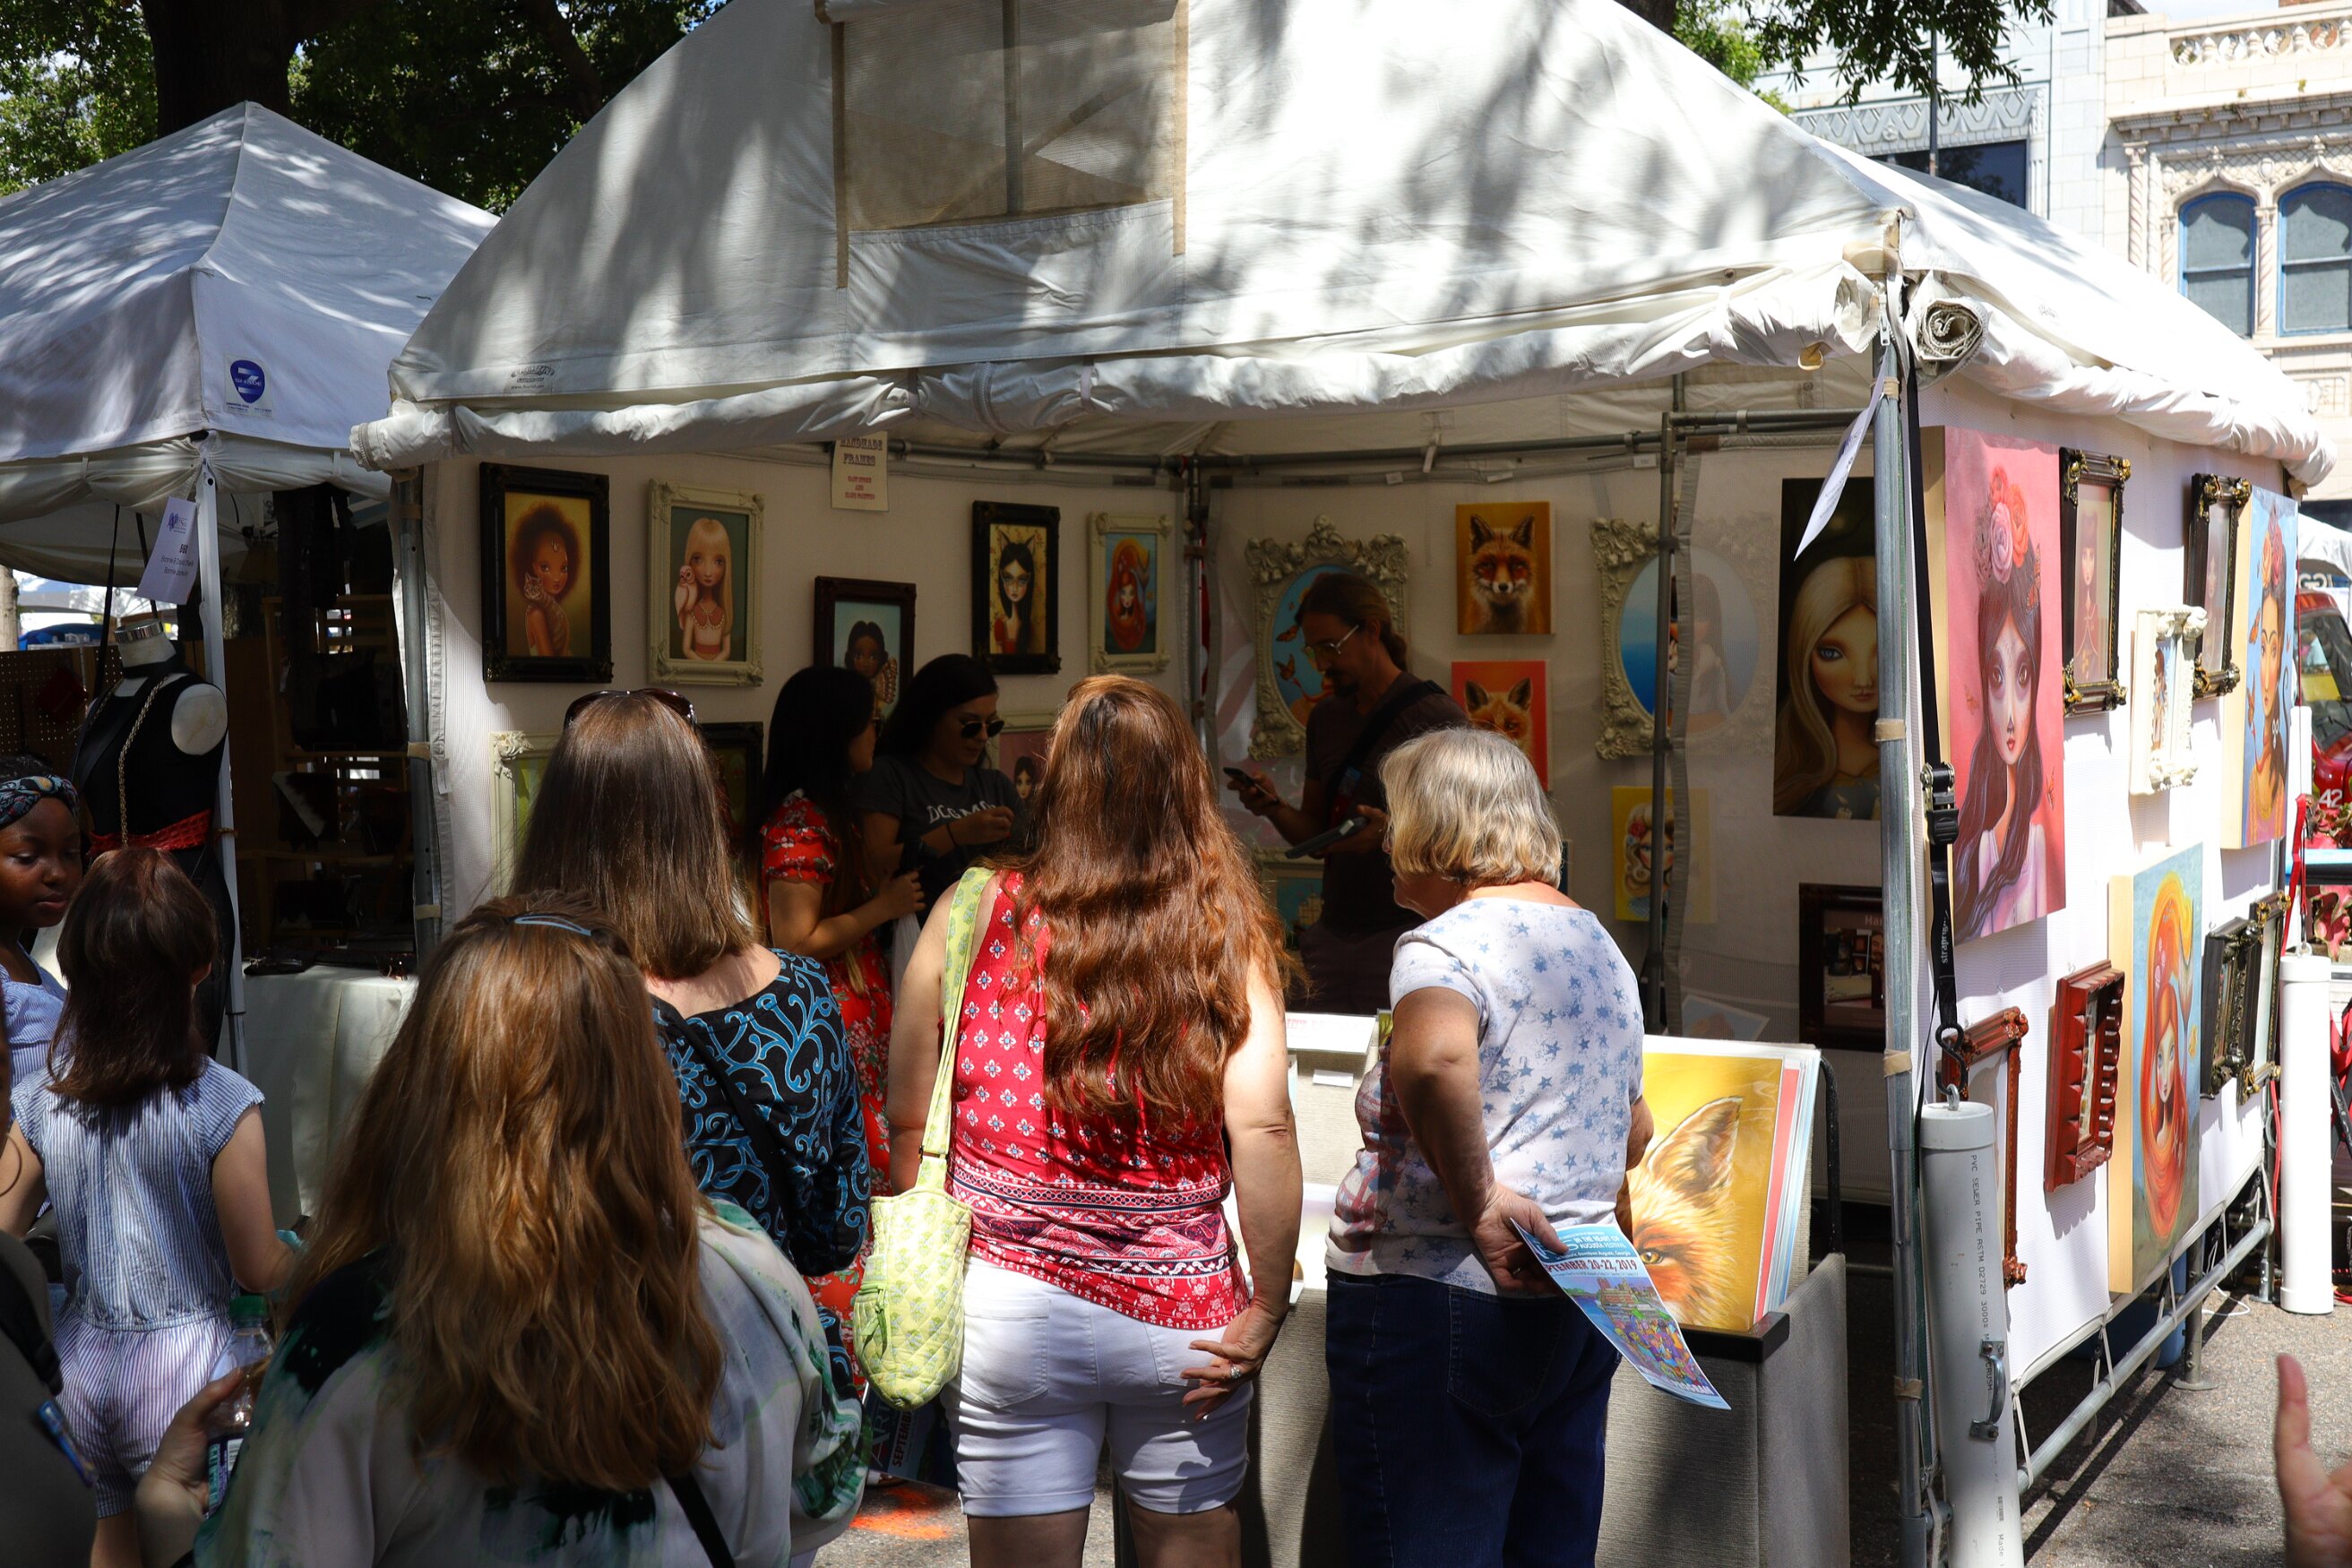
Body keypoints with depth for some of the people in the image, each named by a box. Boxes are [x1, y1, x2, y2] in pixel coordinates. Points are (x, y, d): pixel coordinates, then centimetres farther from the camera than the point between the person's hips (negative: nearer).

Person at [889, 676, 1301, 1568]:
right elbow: (1261, 1125, -13)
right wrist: (1266, 1310, -7)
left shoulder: (976, 913, -5)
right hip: (1182, 1314, 1)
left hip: (1009, 1306, 0)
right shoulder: (1228, 932, -5)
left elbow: (906, 1118, -2)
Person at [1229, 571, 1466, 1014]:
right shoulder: (1326, 716, 16)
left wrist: (1393, 833, -25)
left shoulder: (1437, 716, -6)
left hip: (1405, 931, -6)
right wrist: (1274, 808, 0)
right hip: (1333, 934, 6)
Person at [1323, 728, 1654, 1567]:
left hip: (1437, 1308, -9)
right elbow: (1633, 1131, 28)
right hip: (1577, 1311, 9)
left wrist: (1473, 1196, -26)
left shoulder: (1448, 943, -14)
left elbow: (1432, 1056, -38)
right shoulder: (1600, 944, 15)